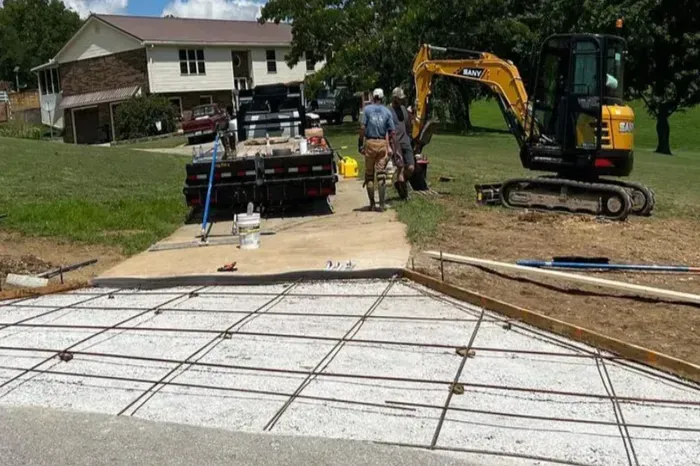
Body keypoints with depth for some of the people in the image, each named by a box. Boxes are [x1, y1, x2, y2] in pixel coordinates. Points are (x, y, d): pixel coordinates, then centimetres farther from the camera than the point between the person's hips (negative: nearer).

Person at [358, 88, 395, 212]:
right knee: (381, 175, 2)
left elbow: (362, 127, -8)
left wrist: (360, 142, -2)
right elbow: (391, 132, 2)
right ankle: (382, 204, -1)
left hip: (370, 142, -1)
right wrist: (389, 145, 14)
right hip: (382, 143, 2)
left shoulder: (367, 109, 0)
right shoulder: (387, 111, 5)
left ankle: (372, 204, 9)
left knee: (369, 175, 7)